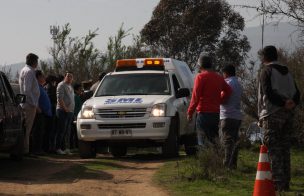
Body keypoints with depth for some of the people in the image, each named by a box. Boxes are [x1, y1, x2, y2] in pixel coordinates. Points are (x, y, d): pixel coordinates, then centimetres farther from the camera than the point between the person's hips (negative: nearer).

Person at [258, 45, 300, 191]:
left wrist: (283, 103, -16)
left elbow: (268, 92, -17)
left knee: (274, 148, -6)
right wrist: (292, 102, -5)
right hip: (288, 114, 7)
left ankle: (278, 183, -13)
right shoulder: (287, 72, 18)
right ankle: (285, 183, 12)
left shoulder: (266, 71, -3)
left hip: (272, 114, -7)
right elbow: (296, 93, 12)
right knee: (285, 149, 11)